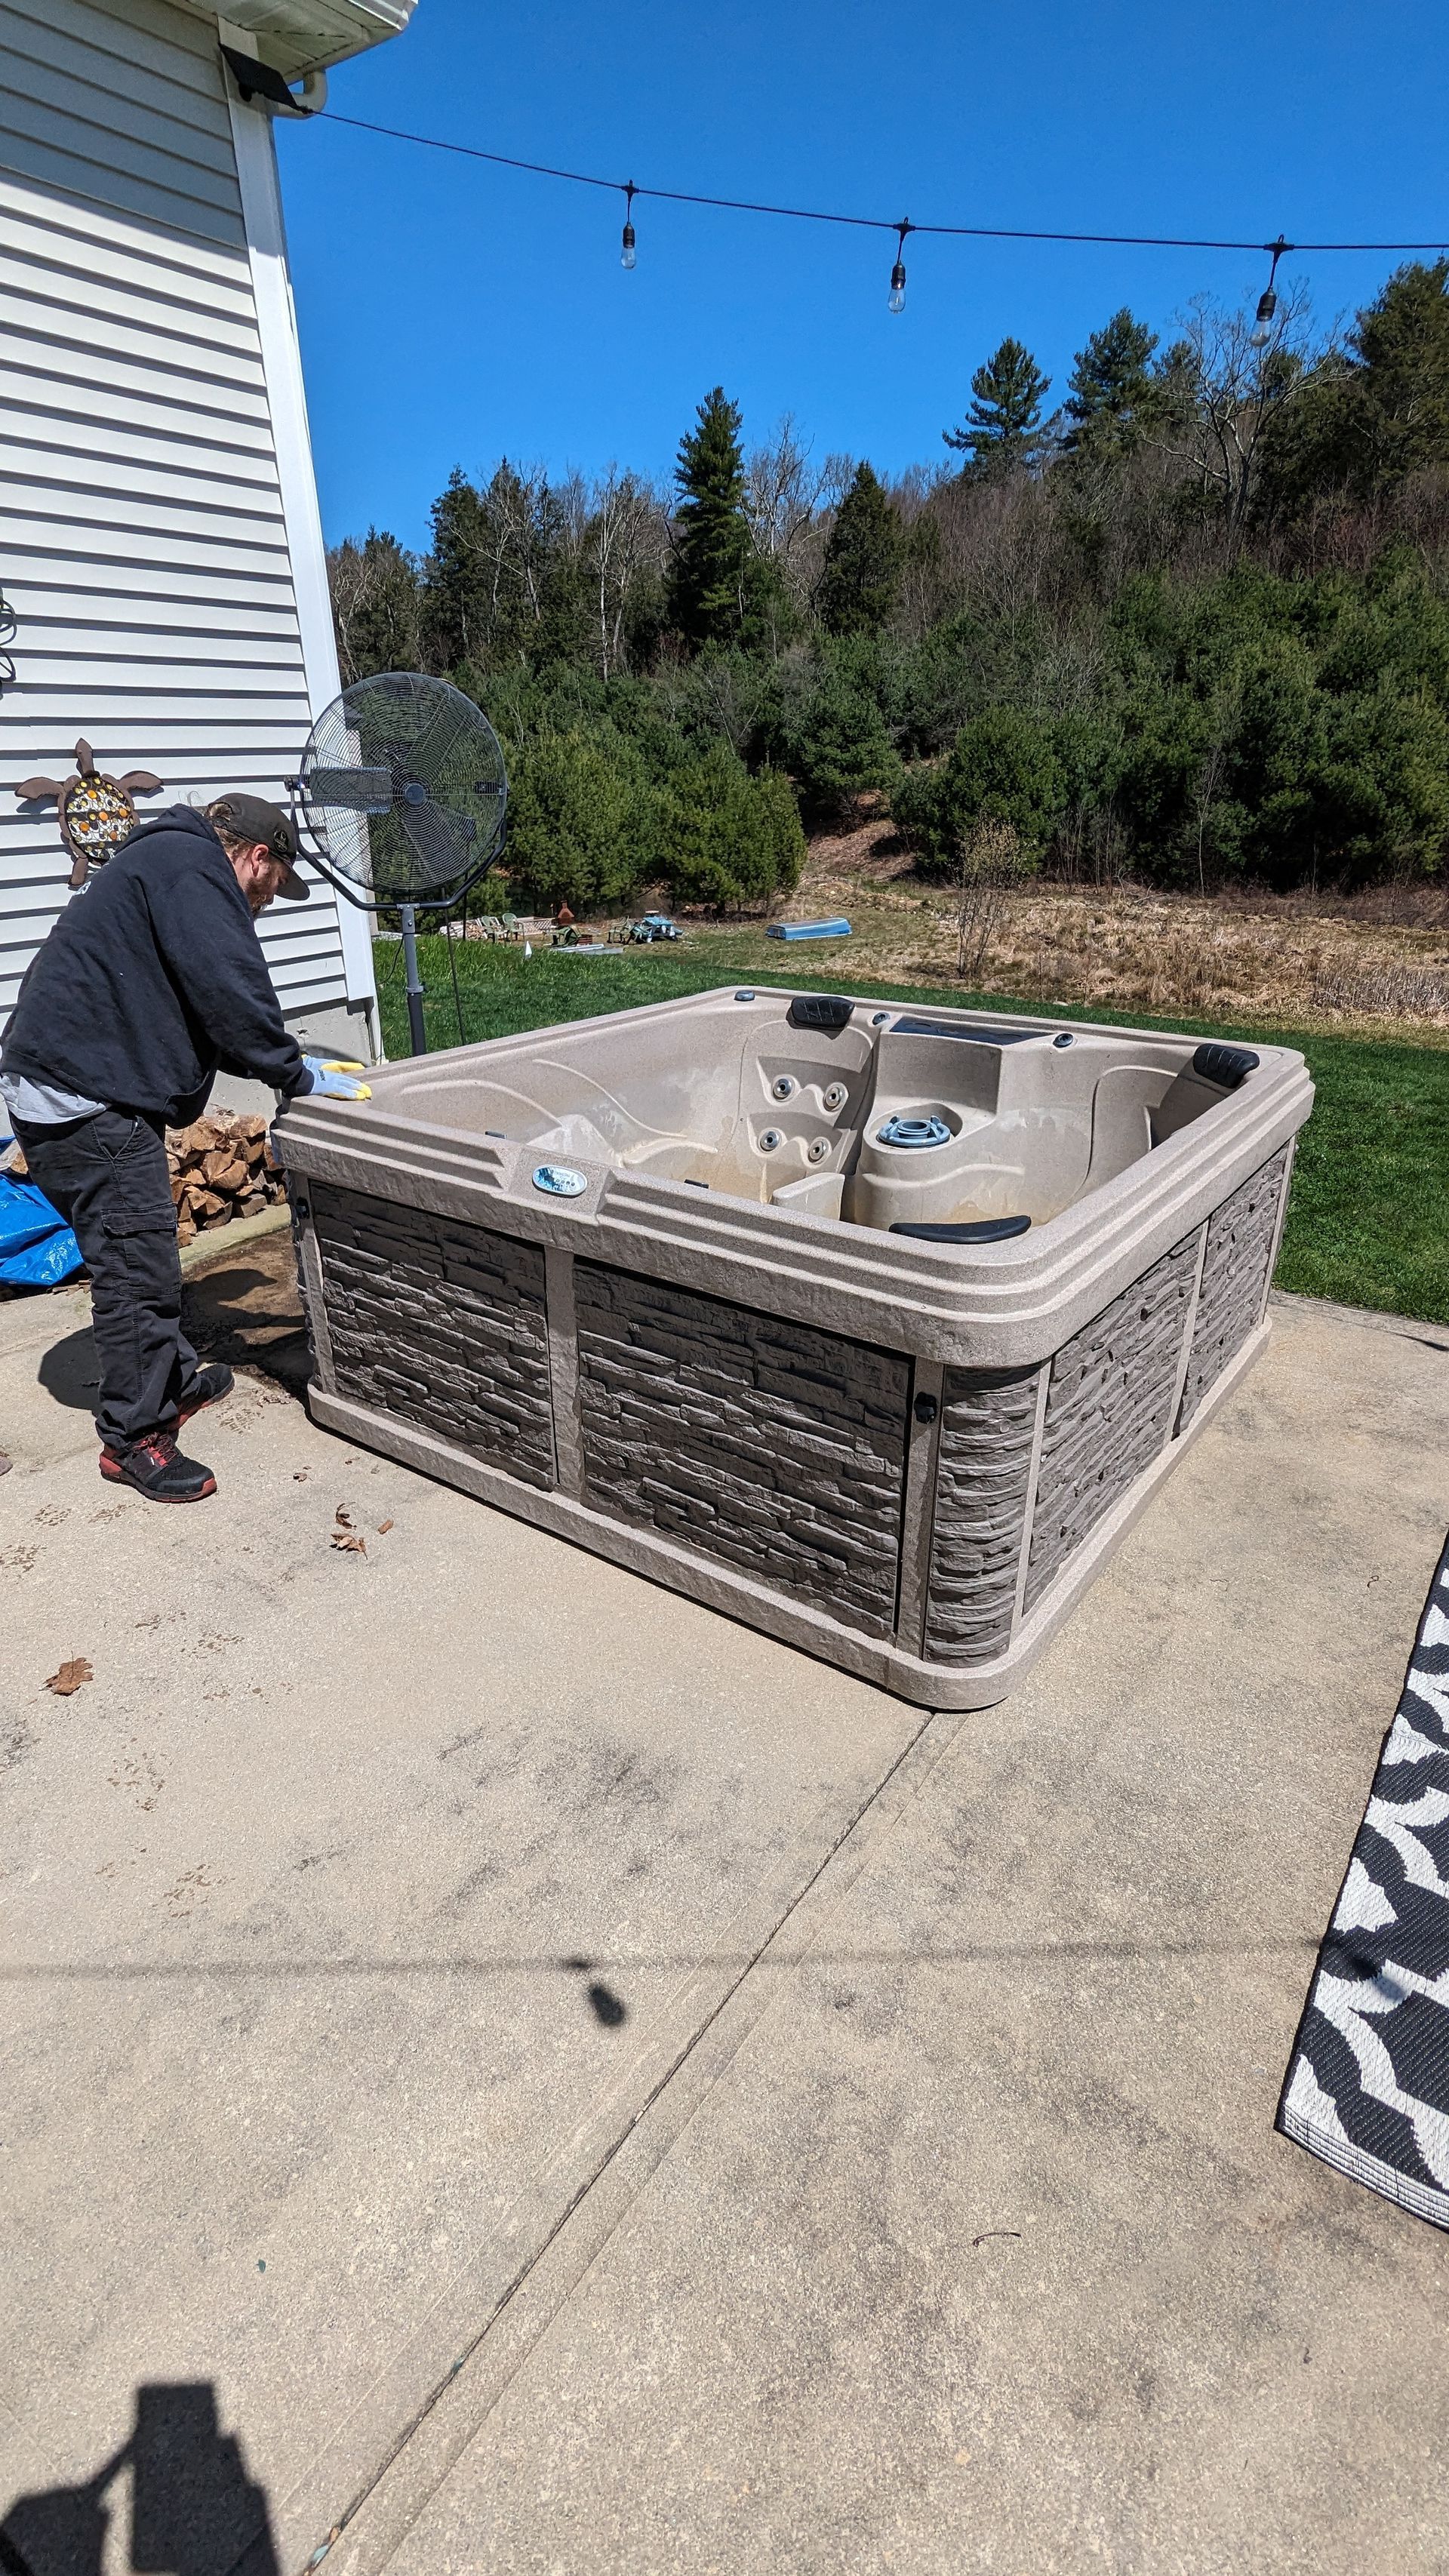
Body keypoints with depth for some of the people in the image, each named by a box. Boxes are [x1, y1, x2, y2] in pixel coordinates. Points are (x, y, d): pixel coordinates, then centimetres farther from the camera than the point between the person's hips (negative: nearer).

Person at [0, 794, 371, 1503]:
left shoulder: (159, 861, 24)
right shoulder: (190, 866, -10)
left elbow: (201, 1013, 26)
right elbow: (230, 993, -19)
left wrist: (286, 1062, 20)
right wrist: (298, 1077, -9)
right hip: (83, 1099, -11)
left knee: (140, 1253, 21)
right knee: (135, 1264, -5)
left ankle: (171, 1381, 36)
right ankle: (132, 1438, 6)